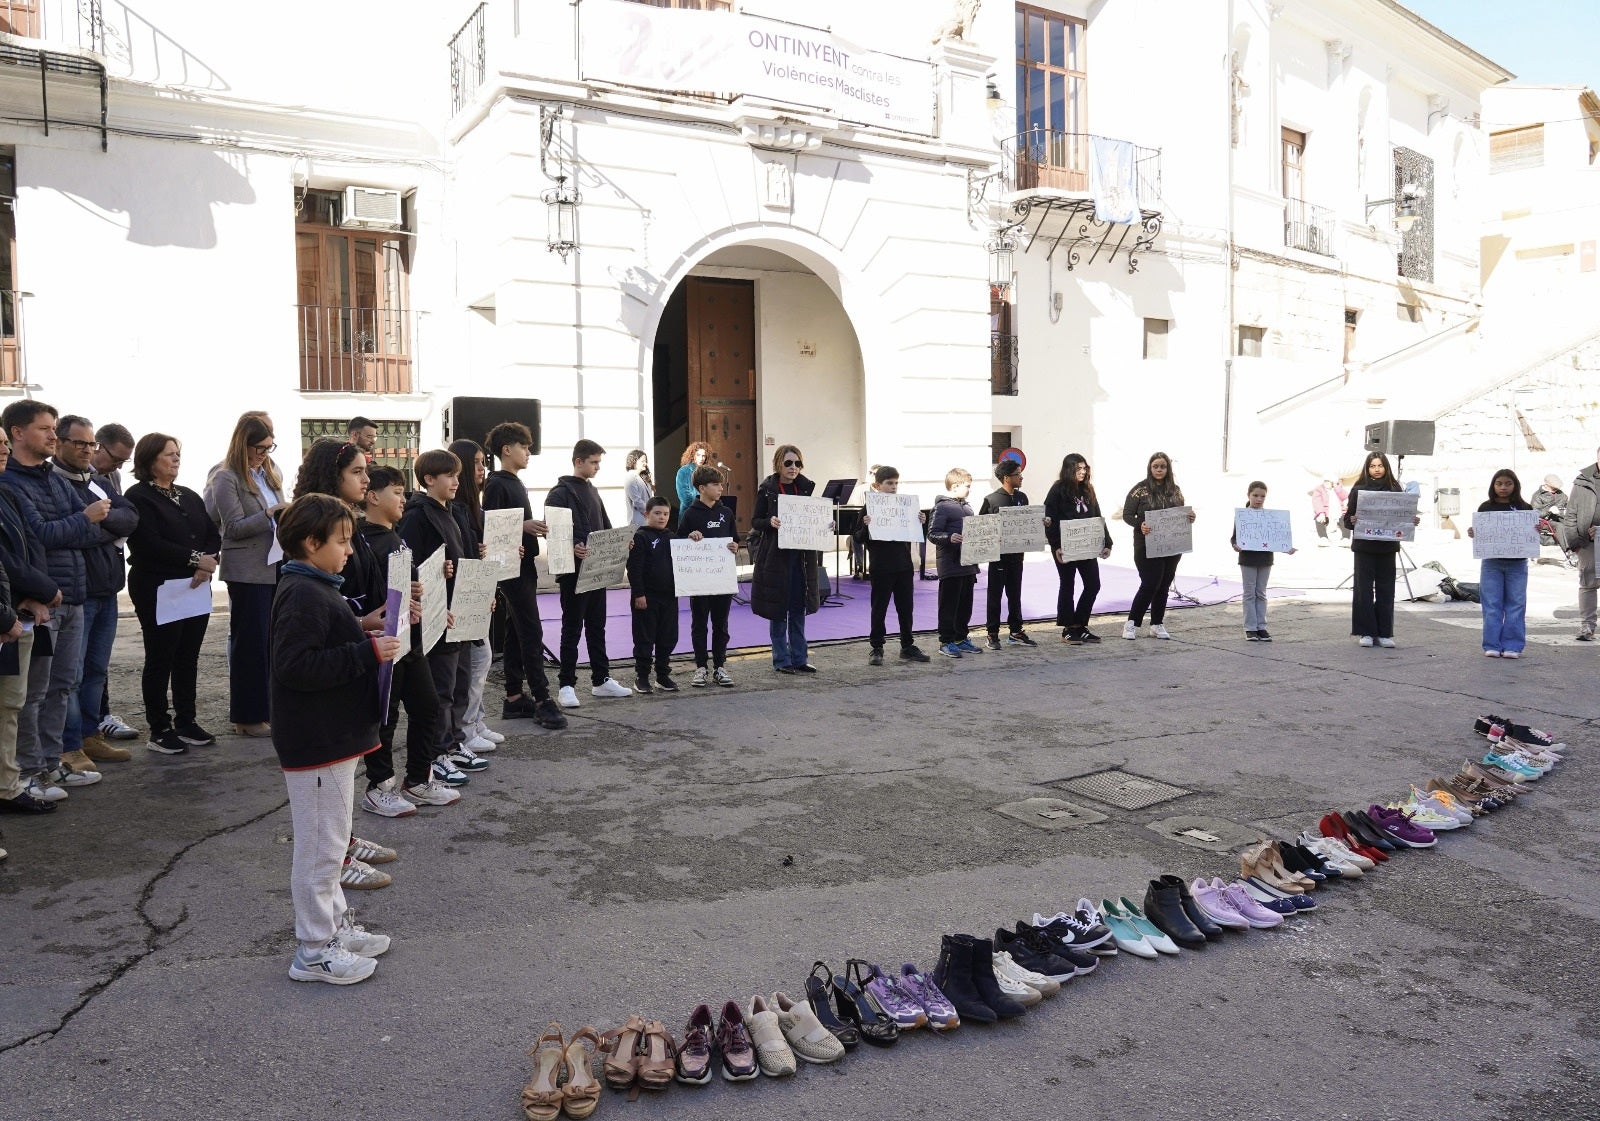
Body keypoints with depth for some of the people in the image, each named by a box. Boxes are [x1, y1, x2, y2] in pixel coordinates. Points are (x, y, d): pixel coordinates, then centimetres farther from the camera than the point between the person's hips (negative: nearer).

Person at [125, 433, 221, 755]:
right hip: (158, 590, -6)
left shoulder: (189, 497, 15)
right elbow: (151, 544, -17)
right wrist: (195, 558, -19)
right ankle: (159, 729, 9)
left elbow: (213, 534, 8)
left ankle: (186, 722, 20)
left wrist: (208, 562, -11)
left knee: (188, 658, 10)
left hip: (195, 588, 6)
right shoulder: (138, 497, -6)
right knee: (160, 659, 1)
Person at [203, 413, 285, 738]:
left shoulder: (270, 473, 14)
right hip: (248, 572, -6)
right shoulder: (226, 479, -7)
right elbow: (234, 527, -12)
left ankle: (268, 708, 18)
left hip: (276, 567, 6)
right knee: (250, 643, -1)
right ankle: (247, 717, 8)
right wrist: (270, 515, -22)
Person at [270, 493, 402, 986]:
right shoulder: (303, 596, -20)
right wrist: (366, 653, -27)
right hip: (316, 743, -11)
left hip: (333, 737, 11)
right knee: (321, 846, 1)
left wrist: (370, 643, 10)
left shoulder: (317, 589, 13)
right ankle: (314, 950, 12)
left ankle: (334, 925, 33)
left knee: (332, 840, 20)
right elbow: (294, 667, -29)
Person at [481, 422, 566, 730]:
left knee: (517, 633, 11)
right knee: (532, 634, -9)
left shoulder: (516, 483, 17)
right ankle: (542, 701, -7)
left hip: (525, 566, 9)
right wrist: (522, 525, -25)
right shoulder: (496, 484, -11)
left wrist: (536, 528, 6)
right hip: (512, 567, -9)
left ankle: (514, 698, 17)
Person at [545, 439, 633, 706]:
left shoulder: (592, 491, 16)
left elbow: (605, 528, 22)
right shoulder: (561, 493, -9)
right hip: (573, 571, -8)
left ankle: (601, 680, 21)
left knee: (597, 626, 13)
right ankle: (567, 685, 7)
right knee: (572, 628, -1)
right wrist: (571, 548, -33)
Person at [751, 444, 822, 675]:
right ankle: (781, 660, 12)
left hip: (803, 554, 3)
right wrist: (770, 522, -22)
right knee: (778, 609, 3)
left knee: (799, 609, 9)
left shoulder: (808, 487, 6)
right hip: (776, 555, -3)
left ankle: (799, 658, 17)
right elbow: (755, 521, -2)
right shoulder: (767, 489, -4)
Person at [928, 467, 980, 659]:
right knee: (949, 605, -2)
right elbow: (932, 534, -15)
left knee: (965, 604, 13)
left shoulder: (966, 507, 16)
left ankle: (961, 638, 23)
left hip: (967, 564, 8)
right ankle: (946, 642, 6)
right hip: (950, 565, -8)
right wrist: (949, 538, -31)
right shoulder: (942, 507, -10)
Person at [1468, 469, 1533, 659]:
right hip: (1491, 562, 0)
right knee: (1492, 604, 1)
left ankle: (1513, 645, 8)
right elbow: (1478, 533, 8)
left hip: (1517, 564, 0)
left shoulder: (1524, 508, 5)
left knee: (1515, 604, 2)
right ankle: (1492, 645, 6)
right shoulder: (1485, 508, 5)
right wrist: (1472, 534, -13)